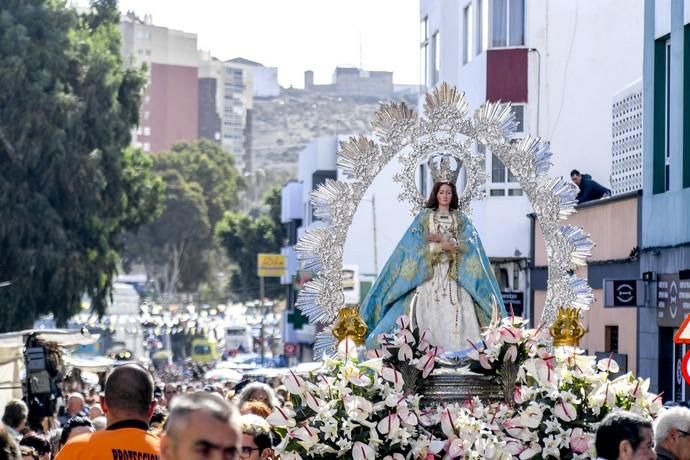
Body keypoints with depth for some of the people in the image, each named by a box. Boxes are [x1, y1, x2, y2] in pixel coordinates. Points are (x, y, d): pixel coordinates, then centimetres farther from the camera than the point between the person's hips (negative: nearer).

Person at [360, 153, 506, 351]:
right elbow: (416, 245, -1)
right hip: (429, 275, -1)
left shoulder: (461, 219, 11)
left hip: (455, 276, 1)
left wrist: (442, 239, -9)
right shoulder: (424, 217, 7)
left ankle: (457, 354, -12)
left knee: (455, 317, -10)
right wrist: (442, 247, -9)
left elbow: (468, 246, -2)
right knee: (431, 315, -10)